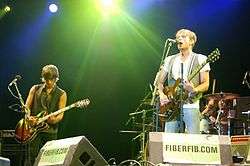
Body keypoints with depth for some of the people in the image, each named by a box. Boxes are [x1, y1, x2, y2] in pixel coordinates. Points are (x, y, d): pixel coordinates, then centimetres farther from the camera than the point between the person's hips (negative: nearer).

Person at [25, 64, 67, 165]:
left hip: (50, 131, 0)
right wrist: (29, 117, -10)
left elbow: (60, 114, 0)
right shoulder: (35, 89, 10)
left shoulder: (61, 94, 5)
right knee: (33, 157, -7)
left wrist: (54, 120, -22)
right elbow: (27, 107, 10)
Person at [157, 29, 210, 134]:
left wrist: (195, 90, -20)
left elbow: (205, 84, 0)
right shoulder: (169, 60, 17)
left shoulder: (200, 59, 5)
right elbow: (159, 81, 18)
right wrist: (161, 94, -1)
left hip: (191, 106, -3)